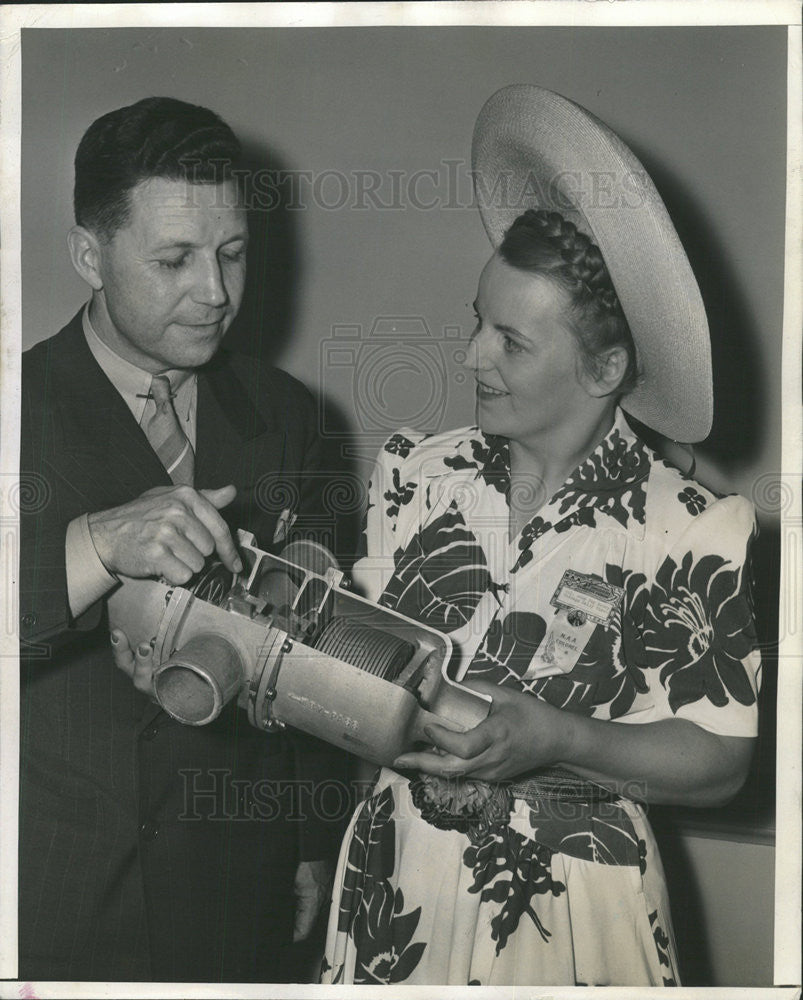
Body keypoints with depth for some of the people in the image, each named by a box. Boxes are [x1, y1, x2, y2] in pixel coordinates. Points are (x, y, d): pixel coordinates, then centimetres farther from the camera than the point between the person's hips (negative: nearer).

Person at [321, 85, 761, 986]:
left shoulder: (691, 530, -14)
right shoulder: (416, 473, -3)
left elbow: (718, 762, -10)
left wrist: (553, 740, -23)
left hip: (568, 910, -3)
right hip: (399, 884, 3)